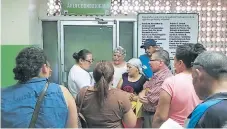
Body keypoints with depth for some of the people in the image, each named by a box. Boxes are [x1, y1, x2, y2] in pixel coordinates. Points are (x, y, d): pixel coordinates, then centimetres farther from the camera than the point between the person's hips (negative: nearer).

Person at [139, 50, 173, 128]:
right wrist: (142, 94, -10)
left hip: (155, 115, -9)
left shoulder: (165, 78, -24)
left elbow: (150, 99, -24)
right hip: (147, 113, 9)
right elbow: (145, 88, 14)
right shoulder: (156, 75, 9)